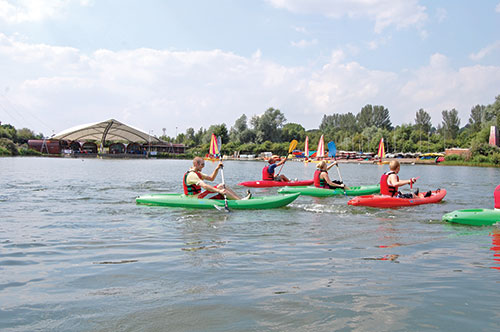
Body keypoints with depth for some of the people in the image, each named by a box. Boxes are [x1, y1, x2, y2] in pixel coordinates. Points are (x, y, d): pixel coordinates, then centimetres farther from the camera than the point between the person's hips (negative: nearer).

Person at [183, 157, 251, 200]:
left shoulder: (197, 173, 16)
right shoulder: (191, 175, -18)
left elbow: (211, 178, 18)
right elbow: (204, 186, -30)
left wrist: (217, 169, 2)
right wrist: (219, 191, -37)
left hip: (198, 196, 10)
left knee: (222, 187, 2)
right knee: (220, 187, -19)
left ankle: (240, 198, -4)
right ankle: (241, 201, -21)